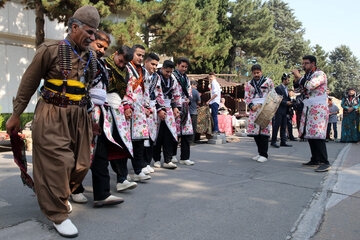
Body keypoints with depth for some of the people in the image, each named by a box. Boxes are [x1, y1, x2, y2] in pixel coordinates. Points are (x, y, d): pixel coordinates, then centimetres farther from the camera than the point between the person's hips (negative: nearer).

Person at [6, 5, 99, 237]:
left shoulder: (91, 57, 10)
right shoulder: (50, 50, -4)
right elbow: (29, 83, 1)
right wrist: (16, 114, 4)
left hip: (80, 116, 5)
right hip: (53, 115, -5)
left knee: (82, 163, 6)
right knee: (59, 162, -7)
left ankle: (62, 194, 35)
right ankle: (58, 214, 9)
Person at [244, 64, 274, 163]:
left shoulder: (268, 81, 7)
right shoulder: (248, 84, 16)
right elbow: (247, 97, 12)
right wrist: (251, 106, -7)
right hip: (254, 110, 4)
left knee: (264, 131, -9)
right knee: (254, 131, 2)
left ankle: (264, 154, -3)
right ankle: (260, 153, 14)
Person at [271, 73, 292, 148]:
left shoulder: (286, 89, 20)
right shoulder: (278, 88, -8)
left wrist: (290, 102, 3)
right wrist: (286, 103, -19)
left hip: (285, 111, 9)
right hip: (279, 110, -9)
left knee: (283, 127, 8)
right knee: (276, 126, -6)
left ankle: (283, 142, 12)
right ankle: (273, 141, -1)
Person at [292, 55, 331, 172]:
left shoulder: (319, 74, -7)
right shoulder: (306, 76, 18)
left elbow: (309, 86, -22)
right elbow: (297, 90, 20)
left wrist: (299, 76, -11)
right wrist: (296, 79, 5)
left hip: (318, 108, -9)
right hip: (308, 109, 9)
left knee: (317, 135, -16)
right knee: (309, 135, 8)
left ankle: (325, 163, -15)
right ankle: (315, 160, 16)